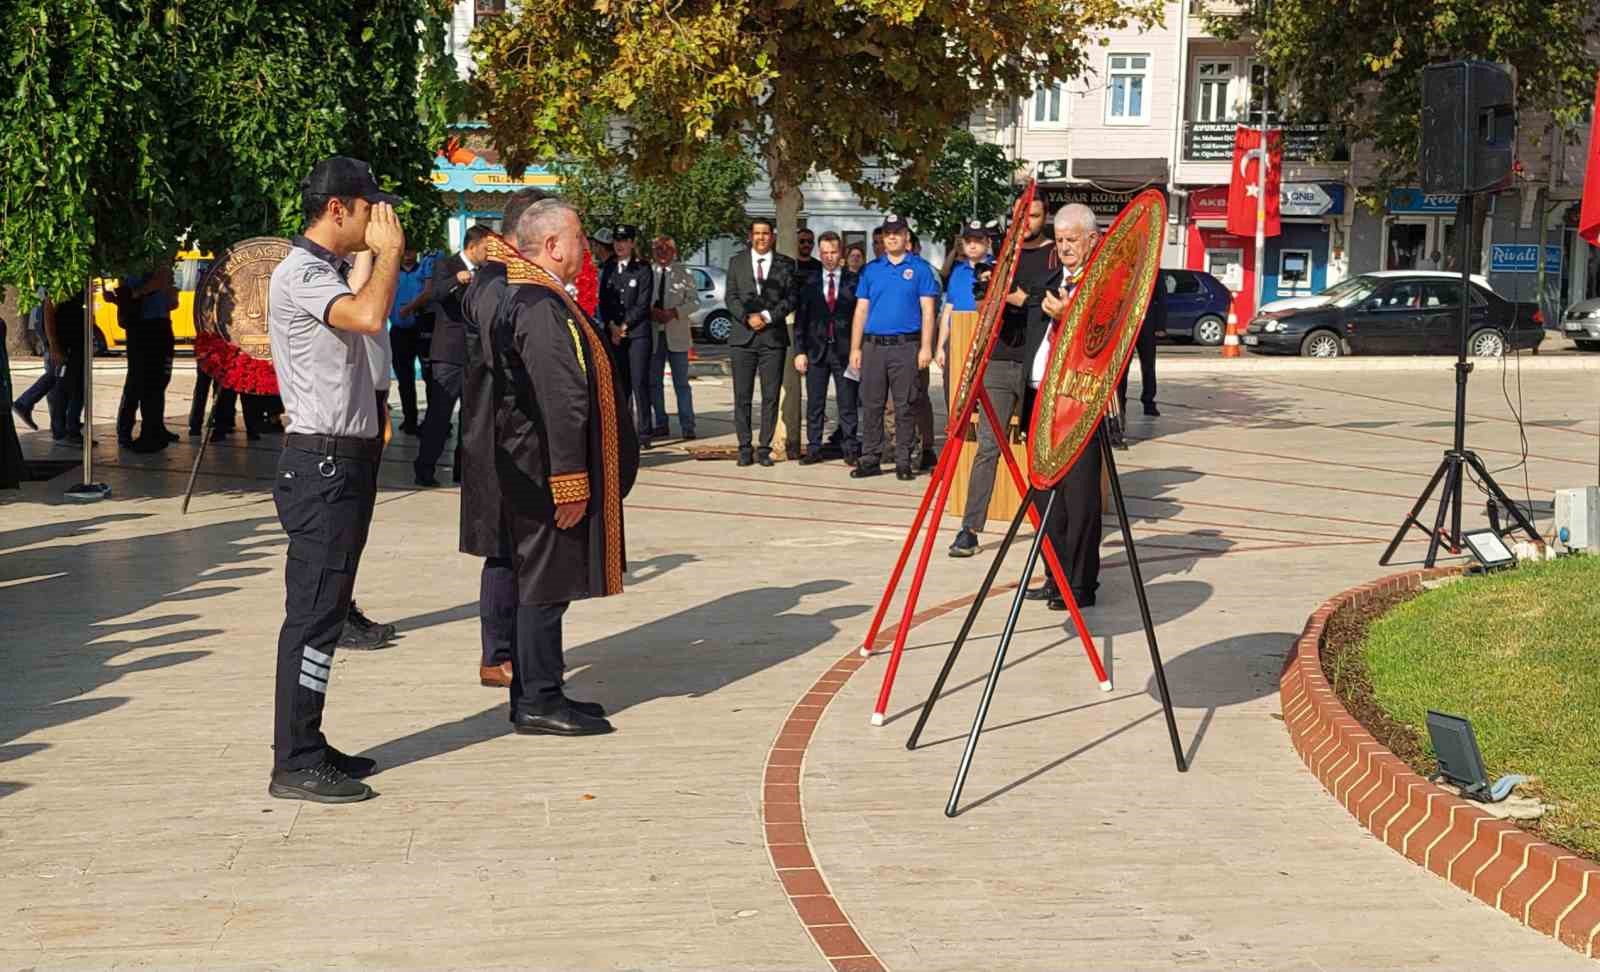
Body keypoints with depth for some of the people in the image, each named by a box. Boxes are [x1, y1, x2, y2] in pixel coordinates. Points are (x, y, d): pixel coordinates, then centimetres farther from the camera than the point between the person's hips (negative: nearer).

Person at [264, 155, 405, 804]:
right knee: (313, 613, -7)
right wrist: (389, 250, -17)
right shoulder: (300, 274, -14)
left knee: (326, 609, 13)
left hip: (345, 460, 10)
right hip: (322, 463, -10)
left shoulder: (327, 273, 18)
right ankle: (295, 765, -2)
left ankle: (307, 747, 21)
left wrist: (384, 255, 15)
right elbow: (369, 316, -32)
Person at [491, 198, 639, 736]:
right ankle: (539, 701, 5)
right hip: (548, 469, -10)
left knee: (543, 583, 15)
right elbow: (559, 400, -24)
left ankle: (537, 691, 24)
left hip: (538, 468, 10)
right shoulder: (542, 307, -19)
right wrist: (569, 480, -23)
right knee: (545, 582, -3)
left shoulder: (528, 298, 15)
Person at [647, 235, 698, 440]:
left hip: (676, 334, -2)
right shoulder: (647, 273, 7)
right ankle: (661, 424, 15)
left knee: (681, 383, -1)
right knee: (654, 383, 6)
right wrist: (651, 312, -14)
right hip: (653, 333, 2)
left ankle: (687, 426, 3)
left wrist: (673, 313, -15)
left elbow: (694, 301, -1)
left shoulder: (683, 273, 2)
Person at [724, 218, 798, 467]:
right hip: (743, 336, 0)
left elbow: (790, 298, 2)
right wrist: (748, 317, -12)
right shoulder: (737, 262, 10)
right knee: (742, 397, 0)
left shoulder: (785, 264, 8)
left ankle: (764, 448, 6)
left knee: (771, 397, 0)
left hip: (773, 336, 0)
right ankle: (744, 448, 6)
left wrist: (767, 316, -11)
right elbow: (731, 297, 4)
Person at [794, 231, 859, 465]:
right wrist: (799, 351, -2)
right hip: (816, 349, 2)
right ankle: (814, 449, 11)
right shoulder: (809, 283, 8)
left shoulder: (854, 281, 3)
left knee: (848, 403, 2)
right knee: (814, 403, 5)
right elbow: (800, 320, 6)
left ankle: (850, 449, 8)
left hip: (845, 350, -2)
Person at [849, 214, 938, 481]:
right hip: (873, 346, 3)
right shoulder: (871, 270, 12)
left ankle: (904, 461, 5)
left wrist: (926, 348, -8)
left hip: (906, 347, -3)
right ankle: (870, 459, 11)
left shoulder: (920, 268, 4)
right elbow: (861, 311, 12)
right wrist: (855, 349, 6)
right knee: (871, 405, 4)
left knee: (905, 406, 0)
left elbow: (927, 311, 0)